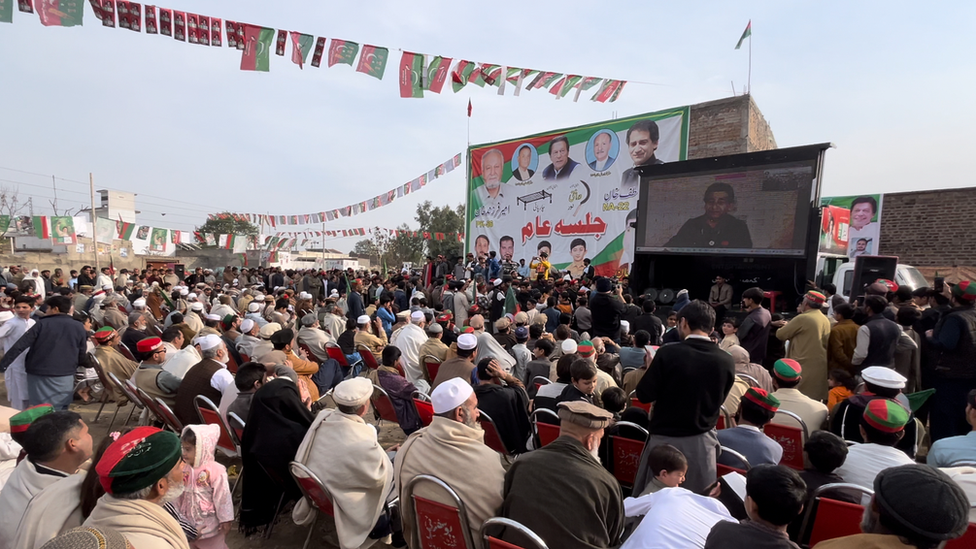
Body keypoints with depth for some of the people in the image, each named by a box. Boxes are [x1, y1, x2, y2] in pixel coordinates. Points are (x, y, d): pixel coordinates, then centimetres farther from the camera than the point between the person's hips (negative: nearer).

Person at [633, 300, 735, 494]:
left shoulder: (668, 353, -18)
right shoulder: (726, 361, -7)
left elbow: (644, 395, -12)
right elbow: (718, 401, 7)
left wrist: (651, 368, 3)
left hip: (664, 438, -3)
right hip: (701, 441, 3)